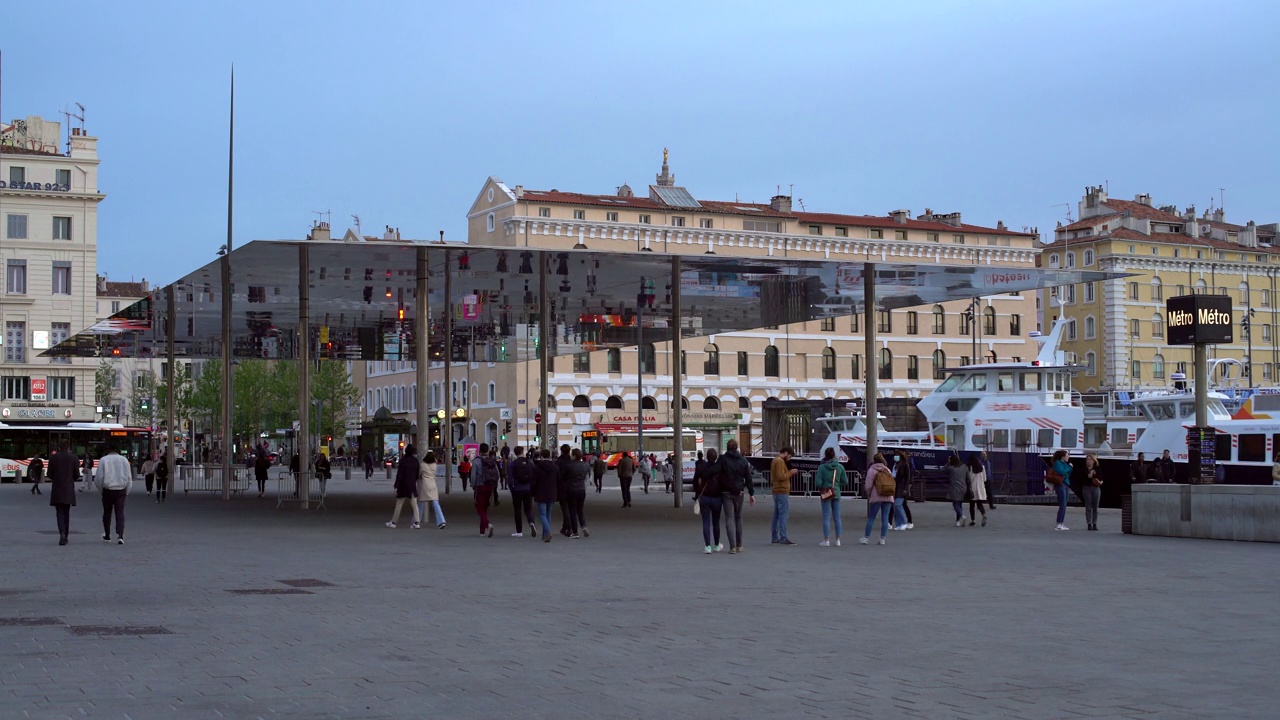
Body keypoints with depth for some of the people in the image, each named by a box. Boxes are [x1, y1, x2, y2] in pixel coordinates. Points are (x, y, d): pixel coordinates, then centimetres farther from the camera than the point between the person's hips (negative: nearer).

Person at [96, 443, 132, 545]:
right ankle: (120, 535, -16)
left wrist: (100, 488, 12)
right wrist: (127, 492, 15)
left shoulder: (103, 460, -5)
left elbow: (99, 477, -5)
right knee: (120, 513, -2)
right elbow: (129, 477, 6)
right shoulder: (124, 460, 3)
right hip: (121, 490, 1)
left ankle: (107, 536, 24)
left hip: (108, 490, -1)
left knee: (107, 513, 14)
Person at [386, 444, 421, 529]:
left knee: (398, 504, 7)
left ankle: (393, 522, 16)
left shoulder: (402, 460, -11)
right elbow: (417, 474, 6)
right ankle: (417, 522, -8)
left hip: (403, 485, -3)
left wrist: (396, 486, -9)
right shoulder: (415, 460, 1)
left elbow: (399, 474, -13)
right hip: (413, 485, 3)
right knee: (414, 504, 2)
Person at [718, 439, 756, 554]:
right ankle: (739, 545, 20)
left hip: (726, 493, -3)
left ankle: (733, 547, -13)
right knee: (738, 518, 16)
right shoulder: (743, 461, 3)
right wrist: (752, 494, 7)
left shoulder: (722, 459, -7)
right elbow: (748, 479, 4)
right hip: (739, 493, 3)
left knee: (729, 519, -4)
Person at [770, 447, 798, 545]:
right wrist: (790, 472, -11)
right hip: (782, 492, -10)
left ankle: (775, 538, 13)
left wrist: (790, 473, 12)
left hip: (776, 491, 10)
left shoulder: (775, 460, 18)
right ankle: (783, 538, -12)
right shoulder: (780, 461, -14)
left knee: (777, 515, 11)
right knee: (784, 514, -10)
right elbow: (781, 476, -22)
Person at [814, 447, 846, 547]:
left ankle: (826, 540, 0)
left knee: (826, 517, 1)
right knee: (837, 517, 9)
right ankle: (838, 540, 10)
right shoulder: (840, 467, -1)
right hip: (836, 494, 3)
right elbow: (845, 481, 3)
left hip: (825, 494, -3)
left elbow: (817, 483, -13)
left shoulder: (822, 467, -11)